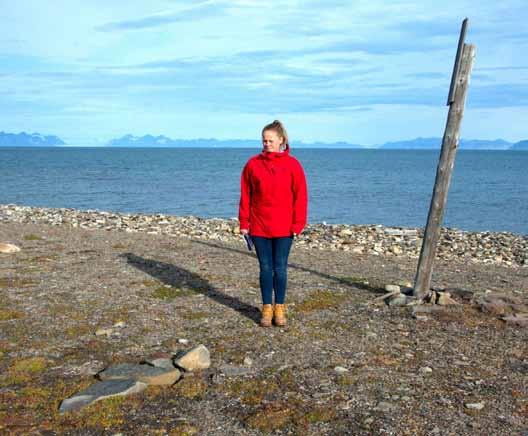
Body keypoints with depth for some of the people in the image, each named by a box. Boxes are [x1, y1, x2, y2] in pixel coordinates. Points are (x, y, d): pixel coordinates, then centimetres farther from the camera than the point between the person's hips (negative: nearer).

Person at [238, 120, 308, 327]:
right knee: (265, 268, 8)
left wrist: (297, 224, -6)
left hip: (283, 228, -1)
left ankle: (280, 308, 20)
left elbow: (300, 196, -1)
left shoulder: (292, 165, -2)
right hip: (259, 227, 1)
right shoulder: (253, 164, 1)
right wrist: (244, 223, 1)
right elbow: (245, 195, 4)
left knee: (280, 268, 7)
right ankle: (267, 308, 18)